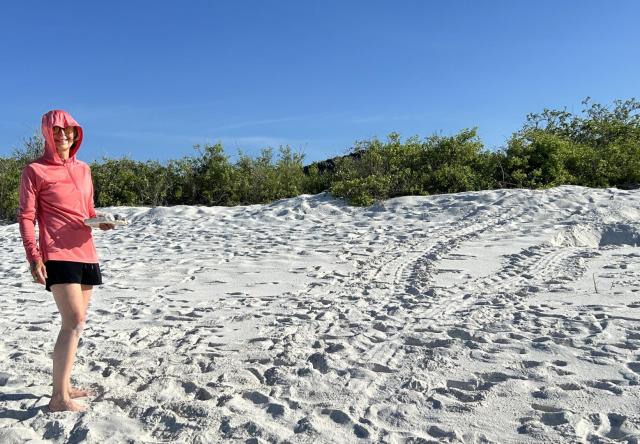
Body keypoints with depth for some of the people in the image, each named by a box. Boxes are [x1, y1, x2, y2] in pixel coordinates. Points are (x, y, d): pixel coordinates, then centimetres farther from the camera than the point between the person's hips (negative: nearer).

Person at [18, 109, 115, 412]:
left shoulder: (83, 169, 15)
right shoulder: (35, 171, -2)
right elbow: (26, 217, -5)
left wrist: (102, 222, -1)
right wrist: (34, 258, -14)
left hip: (85, 253, 7)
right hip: (58, 255, -7)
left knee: (75, 322, 12)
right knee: (74, 322, -14)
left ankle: (63, 386, 25)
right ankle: (59, 398, -6)